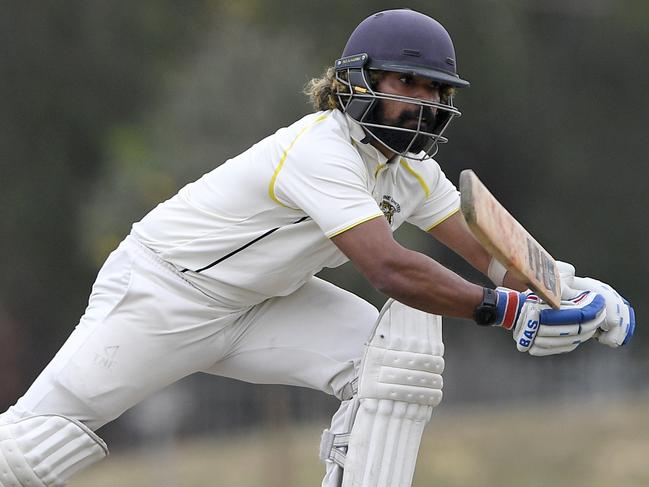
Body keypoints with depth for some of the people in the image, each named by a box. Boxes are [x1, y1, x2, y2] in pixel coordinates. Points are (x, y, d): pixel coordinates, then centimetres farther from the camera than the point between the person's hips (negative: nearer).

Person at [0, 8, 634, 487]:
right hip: (160, 292, -8)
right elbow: (388, 269, -38)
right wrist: (505, 310, -39)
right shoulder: (322, 150, -29)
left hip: (258, 303, 8)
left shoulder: (410, 169, -1)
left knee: (400, 357, -13)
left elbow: (489, 250, 0)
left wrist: (573, 290, -18)